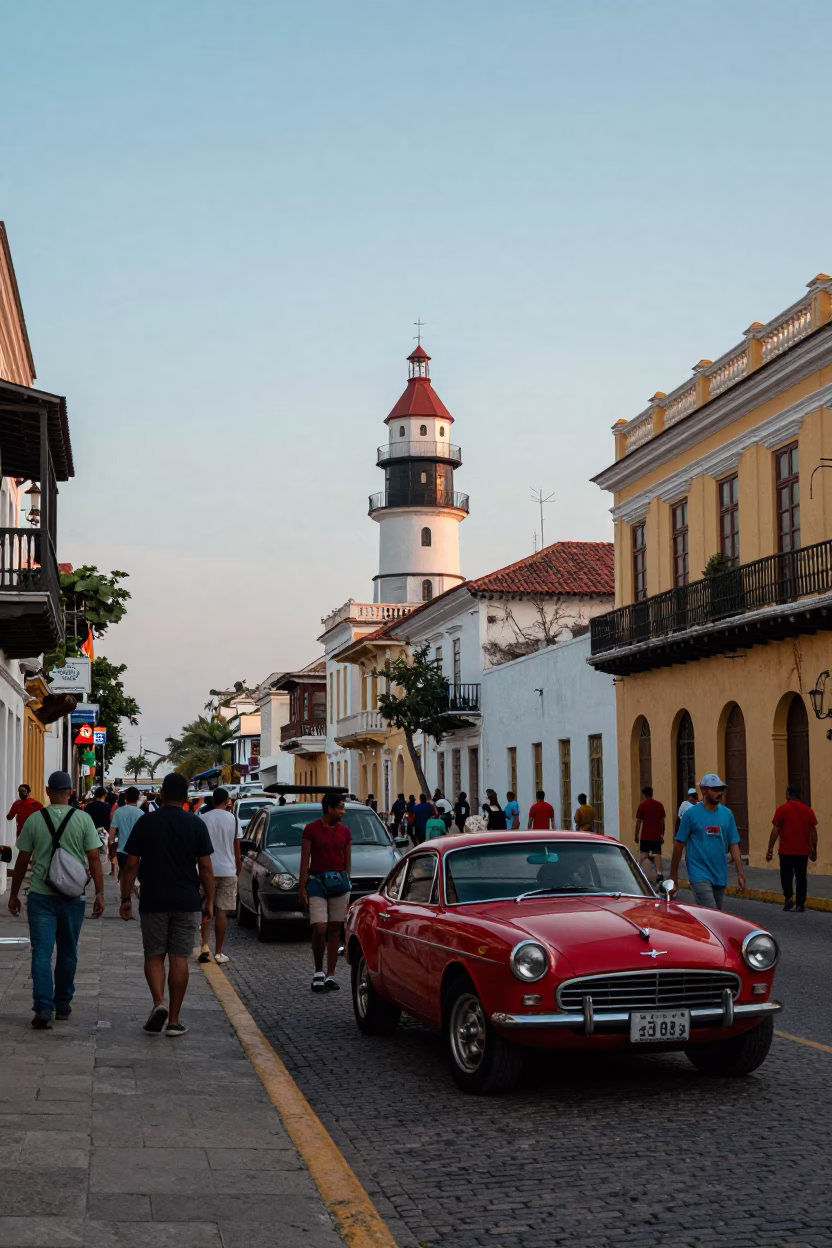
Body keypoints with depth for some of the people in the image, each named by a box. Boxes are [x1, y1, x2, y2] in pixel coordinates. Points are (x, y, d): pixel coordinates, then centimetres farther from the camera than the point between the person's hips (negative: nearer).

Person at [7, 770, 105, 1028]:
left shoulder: (34, 820, -2)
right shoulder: (83, 819, -3)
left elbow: (22, 861, 2)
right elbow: (94, 859, -5)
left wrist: (14, 894, 12)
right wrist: (100, 893, 0)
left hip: (41, 895, -1)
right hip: (73, 896, 1)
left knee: (41, 952, -1)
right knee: (67, 953, 14)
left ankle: (43, 1008, -12)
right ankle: (63, 1006, 24)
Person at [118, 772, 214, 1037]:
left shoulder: (146, 822, -2)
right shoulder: (196, 825, -2)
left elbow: (131, 864, -2)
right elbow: (205, 867, -3)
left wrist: (126, 899, 6)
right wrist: (209, 900, 6)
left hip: (153, 901, 0)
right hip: (187, 902, 0)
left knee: (154, 956, 11)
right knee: (179, 959, 4)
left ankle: (159, 1002, -12)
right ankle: (174, 1020, 6)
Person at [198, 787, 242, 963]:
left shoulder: (203, 819, -2)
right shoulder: (233, 820, -2)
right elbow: (237, 850, 1)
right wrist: (238, 871, 12)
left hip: (208, 870, 1)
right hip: (228, 871, -1)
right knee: (222, 911, 4)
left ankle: (204, 947, -4)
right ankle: (218, 953, 6)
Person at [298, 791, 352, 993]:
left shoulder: (344, 831, 8)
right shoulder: (311, 830, -3)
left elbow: (348, 862, 13)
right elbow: (305, 861, -3)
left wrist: (347, 885, 10)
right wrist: (302, 888, -8)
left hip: (340, 882, 3)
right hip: (317, 882, -3)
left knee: (335, 930, 5)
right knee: (320, 929, -10)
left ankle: (330, 976, 10)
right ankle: (318, 972, 8)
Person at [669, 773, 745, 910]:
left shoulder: (727, 814, 6)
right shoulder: (691, 814, -7)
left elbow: (733, 845, 7)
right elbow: (679, 844, -3)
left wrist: (740, 873, -1)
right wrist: (673, 876, -2)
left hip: (720, 877, 5)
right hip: (700, 875, -5)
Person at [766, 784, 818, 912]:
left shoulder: (782, 809, -7)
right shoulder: (808, 810, 3)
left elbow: (775, 831, -9)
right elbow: (813, 832, 4)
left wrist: (770, 849, -4)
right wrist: (814, 850, 13)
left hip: (786, 850, -3)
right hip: (803, 851, 3)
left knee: (787, 875, 5)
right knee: (801, 877, 11)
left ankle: (789, 898, -16)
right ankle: (800, 904, 12)